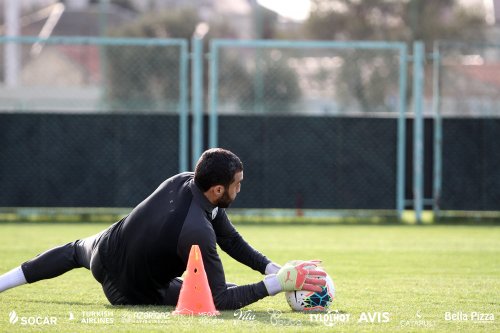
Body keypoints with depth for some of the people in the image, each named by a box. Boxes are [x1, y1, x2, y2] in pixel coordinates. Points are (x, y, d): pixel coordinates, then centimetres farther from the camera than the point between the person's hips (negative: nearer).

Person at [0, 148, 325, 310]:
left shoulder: (183, 181, -15)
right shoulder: (197, 233, -38)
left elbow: (230, 237, -4)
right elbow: (220, 300, -31)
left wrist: (271, 267, -12)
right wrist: (279, 282, -33)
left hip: (104, 252, 6)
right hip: (131, 292, -6)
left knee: (76, 250, 39)